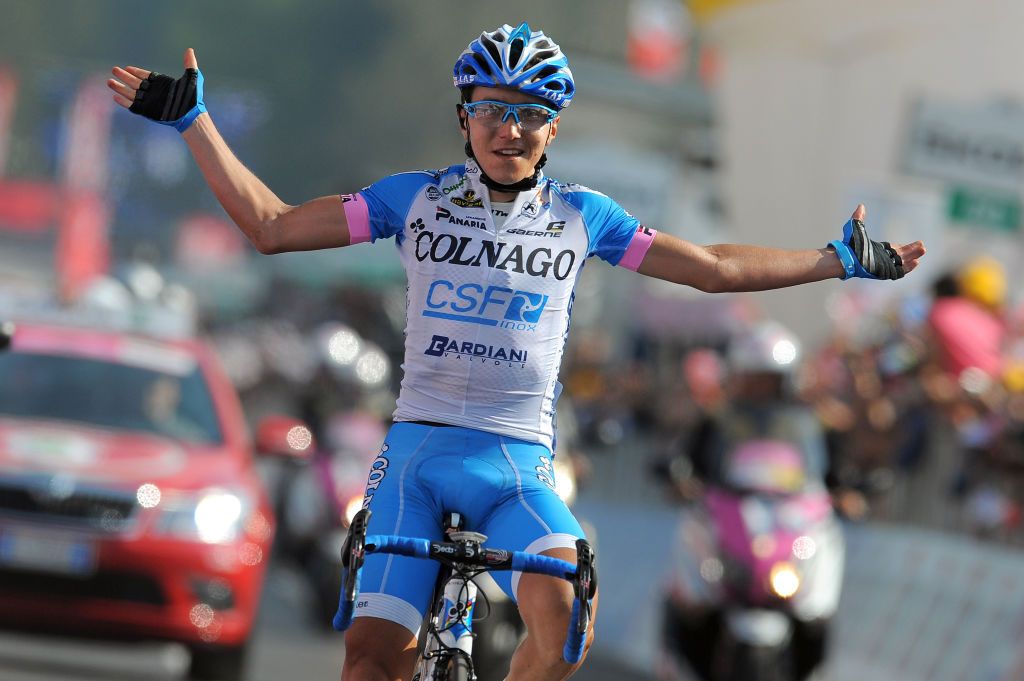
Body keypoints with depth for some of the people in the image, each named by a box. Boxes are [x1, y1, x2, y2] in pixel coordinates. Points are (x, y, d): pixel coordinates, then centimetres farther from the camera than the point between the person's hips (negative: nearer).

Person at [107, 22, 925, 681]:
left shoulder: (580, 216, 8)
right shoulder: (415, 199, 5)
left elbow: (715, 268, 14)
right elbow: (272, 226, 5)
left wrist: (839, 260, 15)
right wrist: (195, 122, 0)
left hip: (516, 461, 0)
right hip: (418, 450, 0)